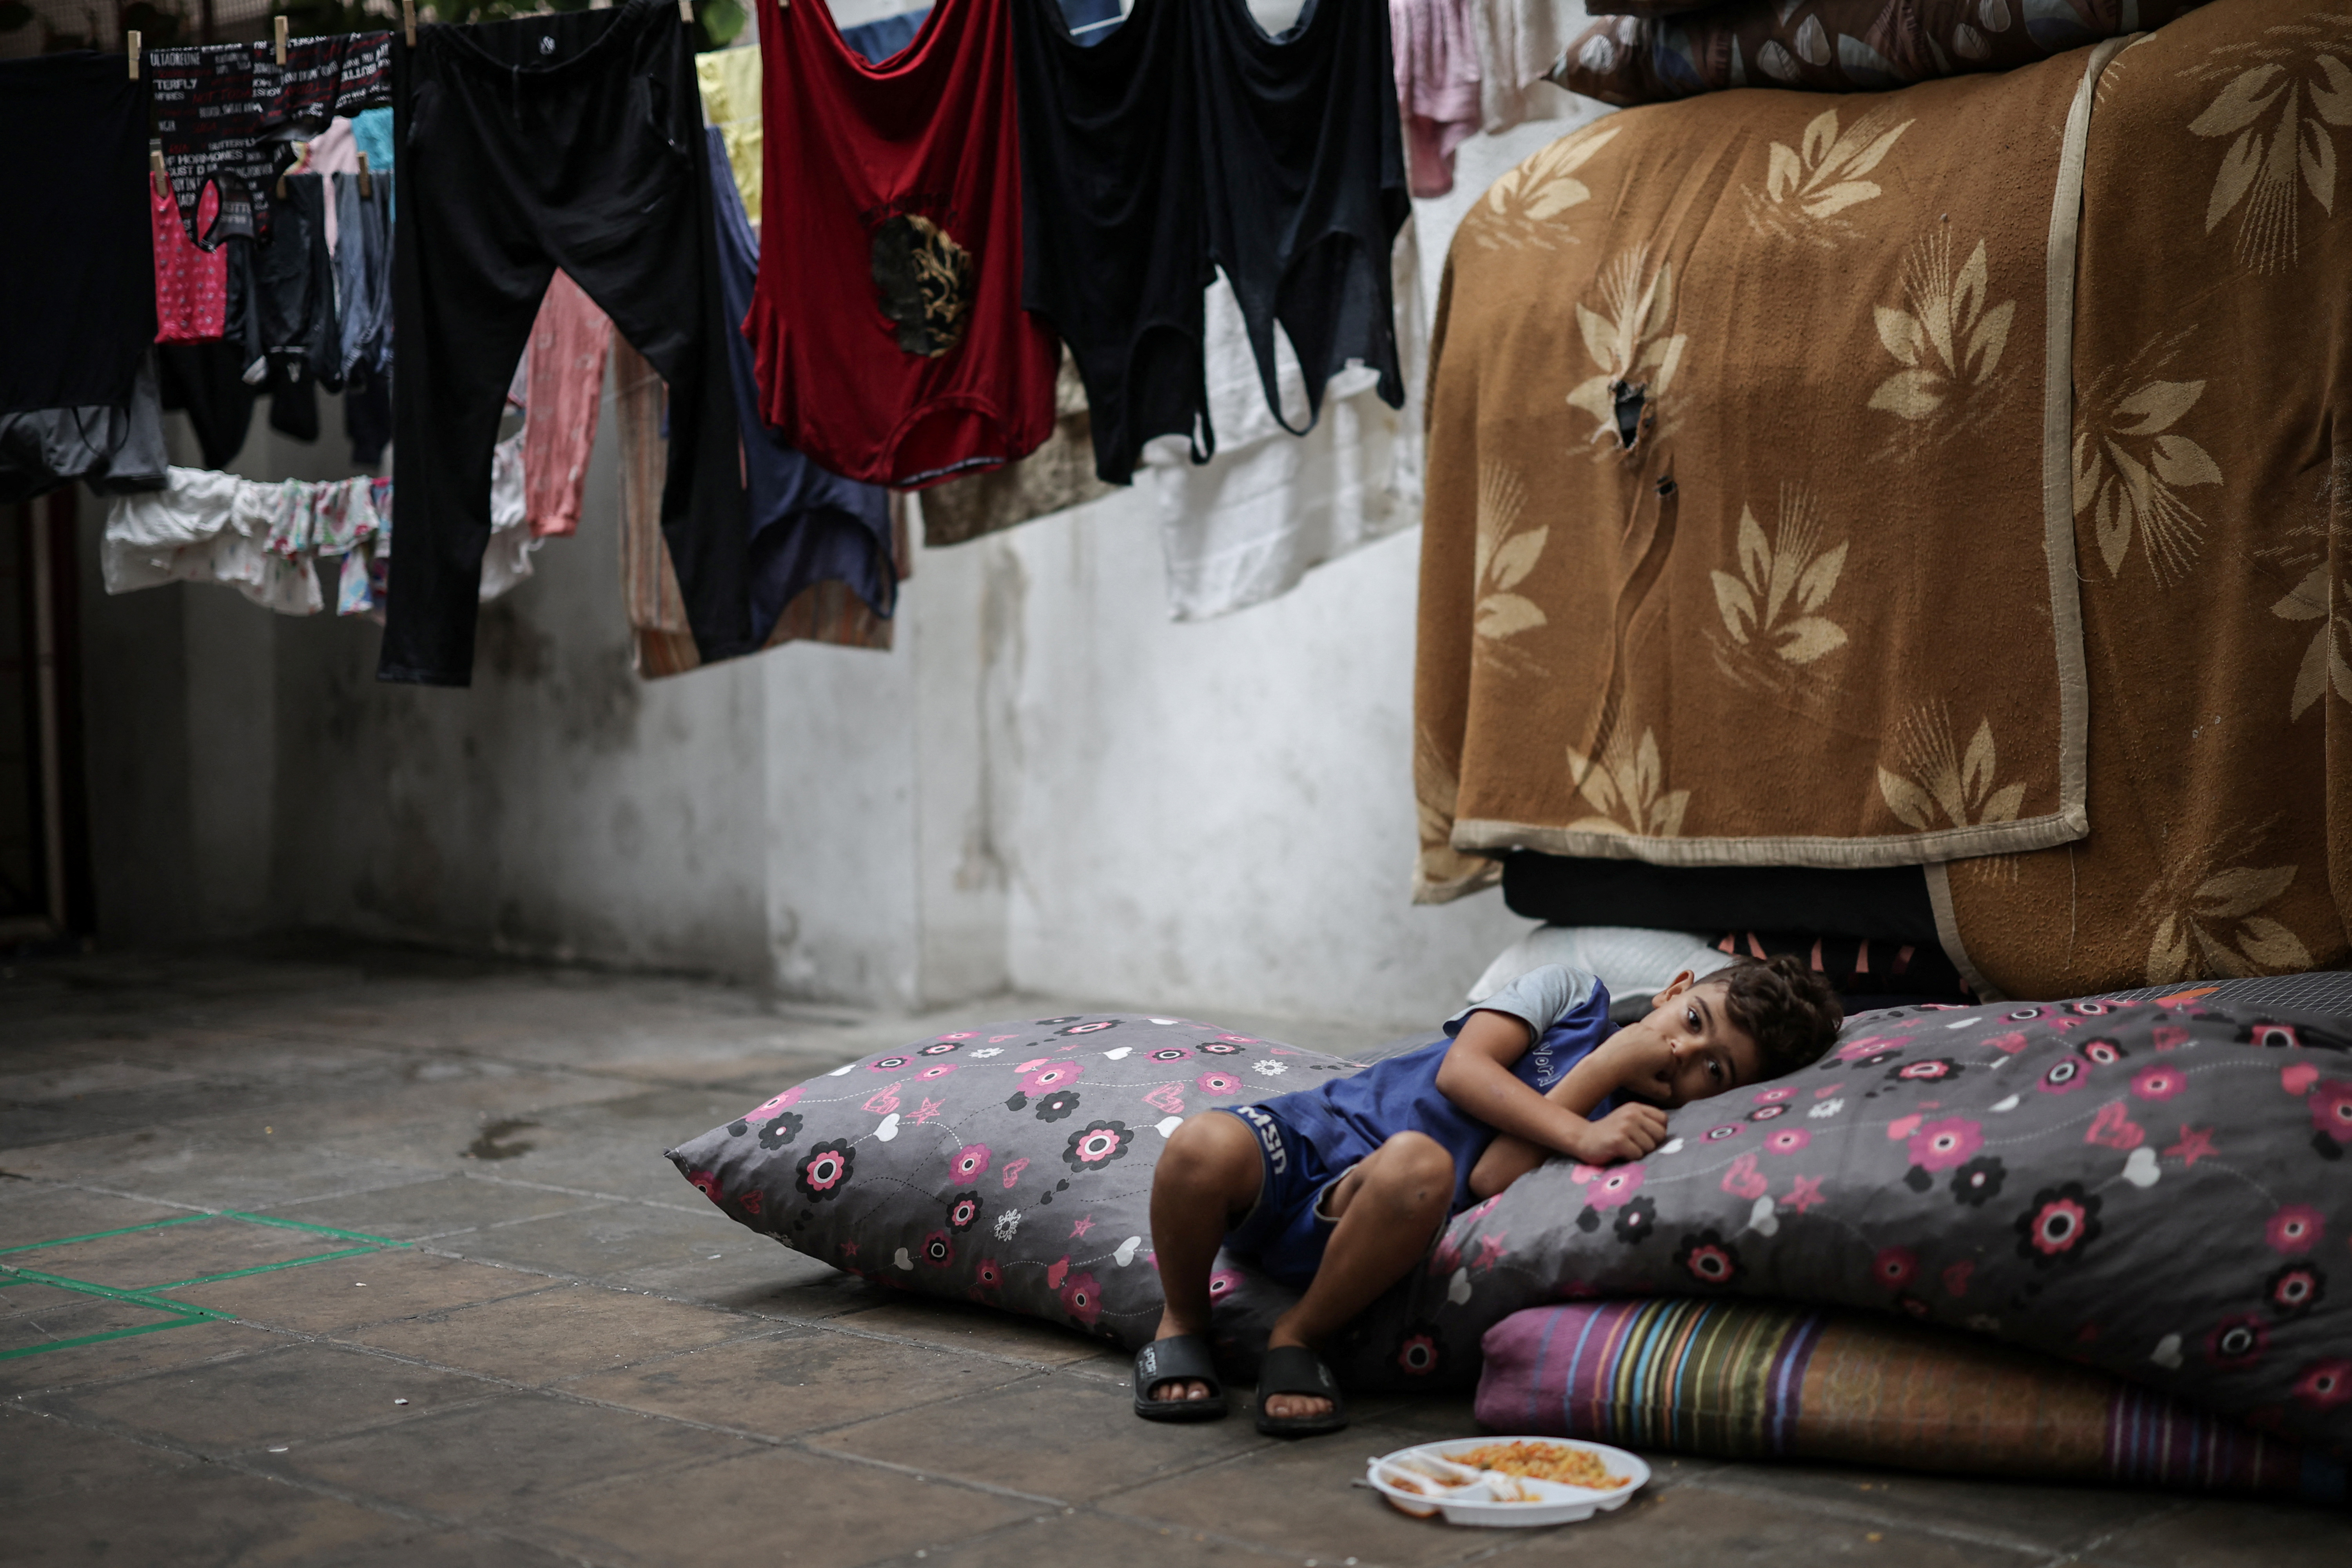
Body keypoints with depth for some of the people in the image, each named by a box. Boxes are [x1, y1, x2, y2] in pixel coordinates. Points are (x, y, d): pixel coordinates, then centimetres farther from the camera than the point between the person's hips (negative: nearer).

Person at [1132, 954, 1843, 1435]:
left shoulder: (1633, 1129, 6)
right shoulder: (1572, 994, 8)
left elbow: (1492, 1179, -10)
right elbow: (1461, 1070, -7)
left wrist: (1602, 1070, -9)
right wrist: (1578, 1134, -16)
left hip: (1355, 1223, 0)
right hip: (1316, 1129, 0)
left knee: (1420, 1163, -40)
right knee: (1205, 1146, -36)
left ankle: (1296, 1338, -15)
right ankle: (1182, 1326, -4)